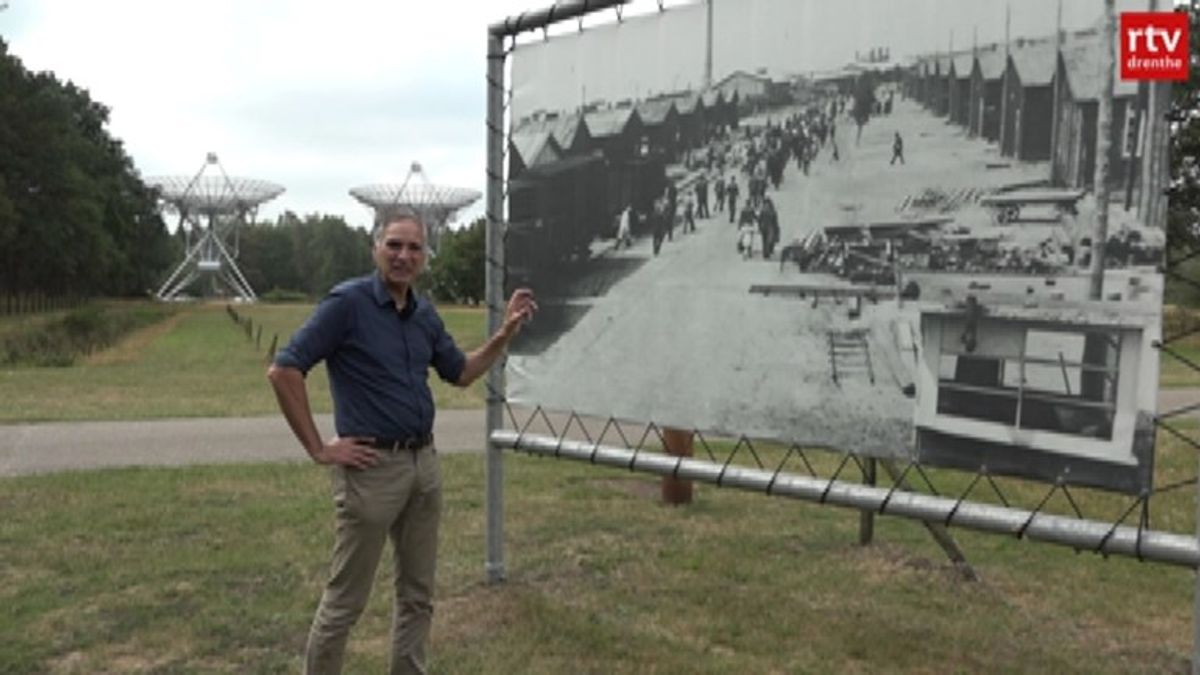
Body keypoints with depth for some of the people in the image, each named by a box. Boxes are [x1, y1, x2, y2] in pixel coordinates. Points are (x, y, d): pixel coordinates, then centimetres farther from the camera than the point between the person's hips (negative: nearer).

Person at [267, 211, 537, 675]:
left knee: (418, 594, 15)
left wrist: (505, 333, 7)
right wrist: (318, 448, -14)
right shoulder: (347, 302, -12)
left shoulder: (425, 314, 10)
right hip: (372, 468, -7)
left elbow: (461, 373, 20)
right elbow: (283, 370, -16)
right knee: (345, 599, 3)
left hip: (424, 463, 7)